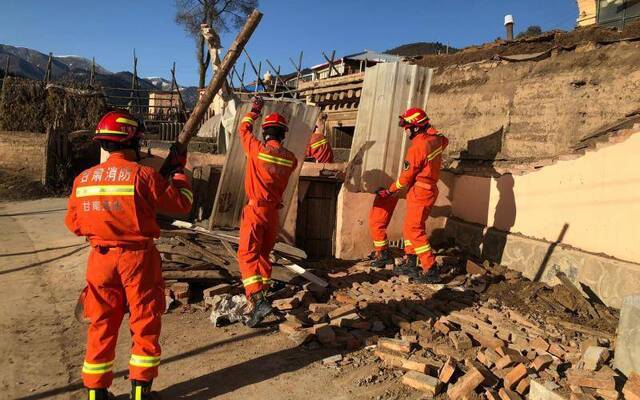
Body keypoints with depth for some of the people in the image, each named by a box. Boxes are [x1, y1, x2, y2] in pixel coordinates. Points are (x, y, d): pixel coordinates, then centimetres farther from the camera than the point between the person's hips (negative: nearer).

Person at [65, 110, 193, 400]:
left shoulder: (84, 179, 1)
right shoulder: (143, 174, -15)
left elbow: (73, 223, 9)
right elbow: (182, 203, -8)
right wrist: (178, 170, 6)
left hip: (101, 257, 5)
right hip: (138, 257, -4)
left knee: (102, 325, 16)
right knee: (145, 323, 10)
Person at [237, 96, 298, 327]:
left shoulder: (258, 149, -11)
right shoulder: (290, 159, -1)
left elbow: (243, 130, 8)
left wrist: (254, 111, 22)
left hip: (255, 209, -5)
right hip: (274, 212, 5)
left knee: (247, 255, -7)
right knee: (263, 253, 21)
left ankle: (258, 300, -21)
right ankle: (264, 290, 30)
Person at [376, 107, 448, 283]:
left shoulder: (416, 148, -21)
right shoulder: (434, 138, 4)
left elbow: (406, 176, -13)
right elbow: (444, 141, 31)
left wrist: (390, 191, -1)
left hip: (420, 191, -9)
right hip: (430, 188, 9)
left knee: (414, 230, -7)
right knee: (410, 227, 14)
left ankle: (430, 271, -7)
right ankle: (410, 264, 20)